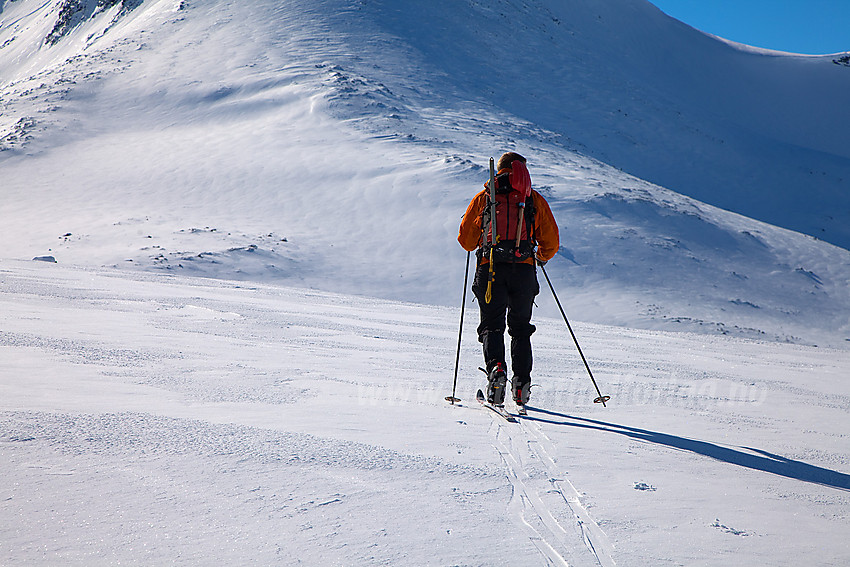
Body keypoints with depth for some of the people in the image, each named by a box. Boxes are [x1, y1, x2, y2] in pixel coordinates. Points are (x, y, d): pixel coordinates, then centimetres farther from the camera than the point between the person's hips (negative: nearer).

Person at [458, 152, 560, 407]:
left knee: (492, 325, 4)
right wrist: (541, 257, 31)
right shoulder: (535, 199, 11)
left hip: (490, 269, -1)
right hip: (524, 271, 1)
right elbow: (551, 241, 10)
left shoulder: (483, 197, 11)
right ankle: (521, 382, 8)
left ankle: (496, 366, -24)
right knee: (521, 328, 14)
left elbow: (466, 240, 12)